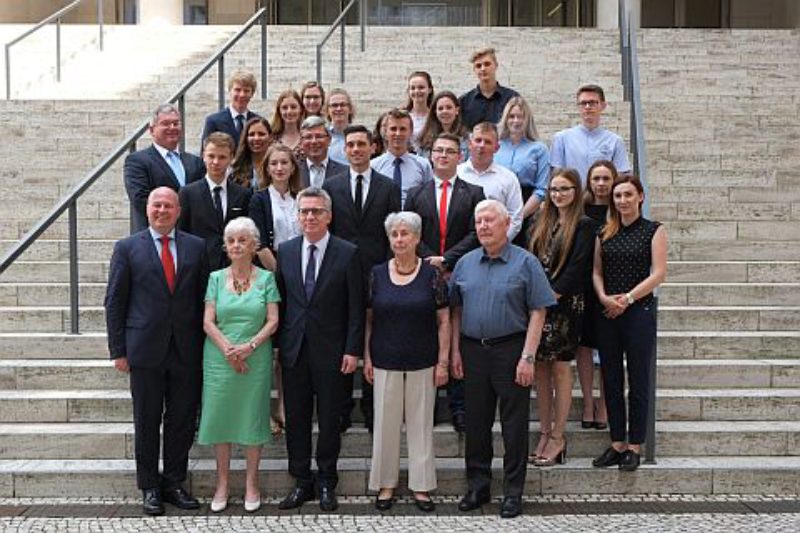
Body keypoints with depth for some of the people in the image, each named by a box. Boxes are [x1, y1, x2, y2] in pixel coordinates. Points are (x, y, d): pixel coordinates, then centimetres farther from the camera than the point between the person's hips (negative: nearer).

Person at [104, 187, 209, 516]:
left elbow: (204, 297, 8)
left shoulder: (196, 247, 7)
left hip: (186, 351, 2)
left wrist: (205, 343, 2)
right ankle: (150, 488, 18)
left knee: (182, 420, 8)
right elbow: (114, 302, 1)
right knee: (147, 421, 6)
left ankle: (174, 483, 21)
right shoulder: (128, 248, 2)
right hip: (146, 349, -2)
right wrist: (118, 350, -3)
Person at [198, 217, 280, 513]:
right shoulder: (216, 278, 5)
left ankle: (251, 483, 15)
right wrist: (228, 350, -14)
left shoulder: (266, 278, 2)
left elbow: (273, 321, -3)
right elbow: (208, 322, 0)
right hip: (219, 360, 1)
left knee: (253, 417, 3)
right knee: (219, 417, 3)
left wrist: (249, 346, -16)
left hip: (256, 359, -1)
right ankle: (223, 482, 15)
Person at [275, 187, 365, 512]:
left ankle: (327, 483, 19)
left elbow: (356, 306, -4)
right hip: (294, 349, 3)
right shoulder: (285, 251, 6)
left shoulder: (347, 253, -4)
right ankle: (301, 482, 19)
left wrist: (352, 350, -9)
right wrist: (278, 344, 4)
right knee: (296, 418, 8)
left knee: (329, 419, 6)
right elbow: (280, 301, 9)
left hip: (331, 351, -3)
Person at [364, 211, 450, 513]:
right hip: (385, 362, 1)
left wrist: (443, 361, -5)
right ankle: (385, 485, 17)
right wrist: (366, 357, 2)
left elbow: (444, 321, -1)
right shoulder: (377, 274, 2)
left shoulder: (431, 275, -2)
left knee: (421, 423, 5)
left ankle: (421, 486, 15)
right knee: (386, 423, 5)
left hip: (422, 363, -1)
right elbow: (368, 319, 7)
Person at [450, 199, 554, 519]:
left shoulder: (525, 262, -4)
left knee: (514, 424, 2)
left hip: (510, 350, -4)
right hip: (472, 350, 4)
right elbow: (456, 310, 13)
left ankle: (513, 492, 12)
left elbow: (537, 313, -7)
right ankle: (477, 486, 23)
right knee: (476, 422, 10)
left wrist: (527, 357, -14)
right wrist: (455, 352, 6)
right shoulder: (465, 263, 9)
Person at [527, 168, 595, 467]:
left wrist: (553, 294, -14)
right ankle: (545, 432, 15)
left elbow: (578, 267, -10)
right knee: (540, 368, 7)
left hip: (564, 305, -5)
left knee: (560, 368, -1)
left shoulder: (583, 226, -3)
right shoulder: (540, 221, 14)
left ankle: (557, 437, 6)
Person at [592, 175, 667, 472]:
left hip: (639, 312, -4)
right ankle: (617, 444, 16)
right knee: (611, 381, 7)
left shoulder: (653, 231, 0)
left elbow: (658, 273, -7)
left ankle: (634, 447, 9)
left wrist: (628, 298, -13)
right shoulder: (605, 233, 12)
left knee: (638, 381, 2)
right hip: (607, 313, 4)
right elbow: (597, 271, 9)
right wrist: (604, 297, -9)